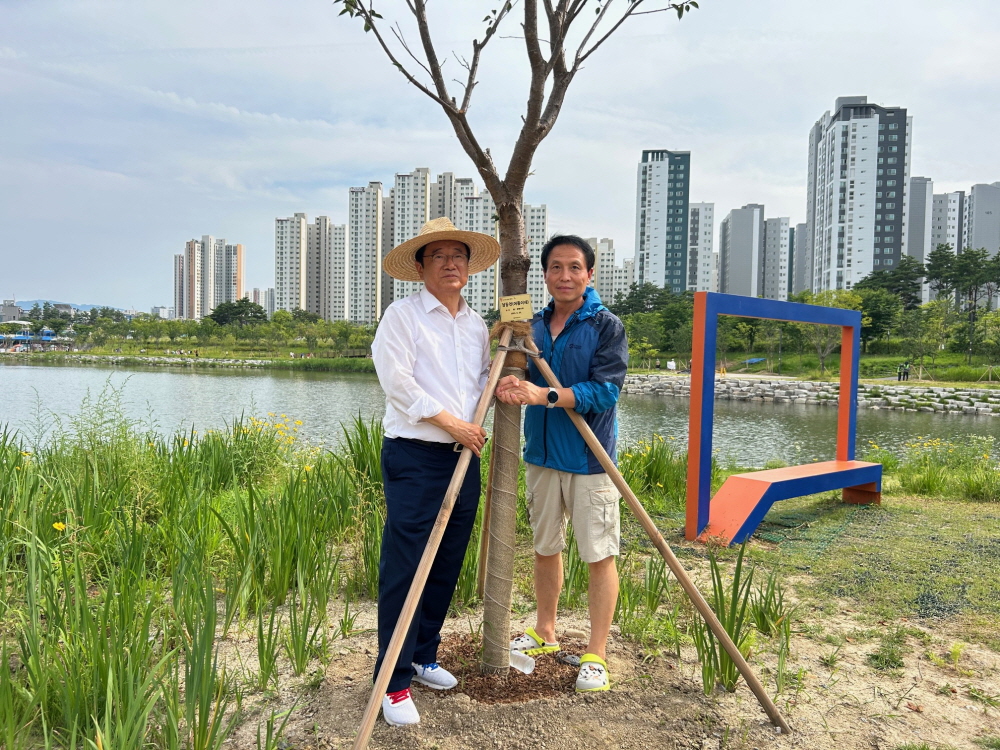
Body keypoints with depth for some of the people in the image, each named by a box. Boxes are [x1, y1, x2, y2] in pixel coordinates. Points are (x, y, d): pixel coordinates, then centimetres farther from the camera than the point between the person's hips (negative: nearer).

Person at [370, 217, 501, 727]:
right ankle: (394, 682, 8)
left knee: (446, 567, 13)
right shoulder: (403, 315, -5)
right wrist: (451, 422, -14)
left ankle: (423, 657, 30)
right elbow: (397, 381, -14)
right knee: (404, 569, -4)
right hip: (414, 458, -6)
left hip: (463, 456, 7)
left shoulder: (476, 323, 15)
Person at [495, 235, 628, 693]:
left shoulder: (607, 326, -8)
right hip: (541, 454, 5)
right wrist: (508, 384, -17)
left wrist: (545, 395, -30)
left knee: (599, 555, 2)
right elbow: (519, 378, 7)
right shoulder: (533, 326, 8)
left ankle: (596, 655, 15)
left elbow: (606, 390, -19)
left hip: (589, 459, -5)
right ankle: (545, 633, 36)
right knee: (545, 547, 17)